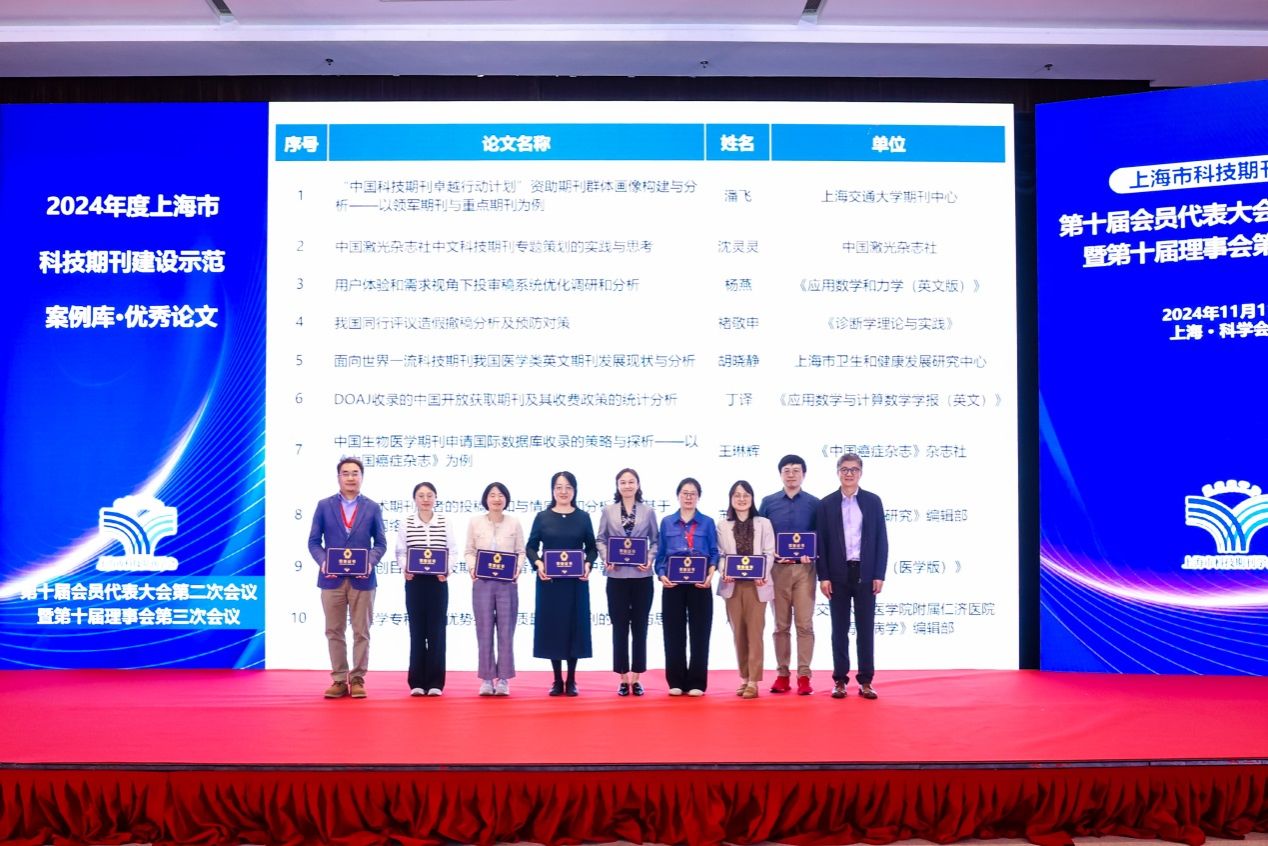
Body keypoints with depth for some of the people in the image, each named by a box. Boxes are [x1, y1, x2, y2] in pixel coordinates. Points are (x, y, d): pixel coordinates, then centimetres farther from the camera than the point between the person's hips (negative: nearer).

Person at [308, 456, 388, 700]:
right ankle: (339, 680, 12)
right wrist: (322, 562, -13)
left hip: (362, 579, 0)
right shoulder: (324, 506, 6)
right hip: (332, 579, 0)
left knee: (361, 632, 3)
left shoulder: (373, 508, 6)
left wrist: (370, 563, -13)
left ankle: (357, 679, 10)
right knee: (334, 632, 5)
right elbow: (314, 541, 5)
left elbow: (380, 543, 6)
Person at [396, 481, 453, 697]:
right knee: (417, 631, 4)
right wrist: (405, 569, -15)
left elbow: (451, 551, 3)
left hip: (438, 582, 0)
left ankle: (435, 682, 7)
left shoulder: (444, 522, 3)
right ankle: (417, 682, 10)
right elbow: (400, 552, 2)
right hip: (414, 582, 0)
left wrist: (447, 570, -13)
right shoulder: (406, 523, 2)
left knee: (436, 631, 1)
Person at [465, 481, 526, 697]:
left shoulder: (514, 523, 4)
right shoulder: (475, 522, 4)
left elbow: (521, 552, 4)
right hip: (482, 582, 0)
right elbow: (469, 551, 5)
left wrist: (518, 569, -12)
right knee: (484, 631, 3)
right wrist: (472, 567, -12)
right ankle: (487, 678, 10)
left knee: (506, 631, 2)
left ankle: (503, 678, 9)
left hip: (507, 583, 0)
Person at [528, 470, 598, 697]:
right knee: (551, 626, 2)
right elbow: (531, 546, 3)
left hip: (576, 580, 0)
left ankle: (571, 680, 12)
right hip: (549, 580, 0)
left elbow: (592, 547, 6)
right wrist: (538, 563, -15)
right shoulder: (542, 517, 3)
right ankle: (557, 680, 13)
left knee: (574, 625, 2)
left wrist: (588, 564, -13)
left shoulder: (583, 517, 5)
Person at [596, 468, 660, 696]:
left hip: (642, 577, 0)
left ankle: (636, 678, 14)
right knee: (619, 627, 3)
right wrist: (606, 559, -11)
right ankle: (624, 678, 12)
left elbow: (655, 541, 6)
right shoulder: (608, 511, 5)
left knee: (640, 627, 5)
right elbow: (601, 539, 5)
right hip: (617, 577, 0)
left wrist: (650, 559, -10)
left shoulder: (648, 511, 5)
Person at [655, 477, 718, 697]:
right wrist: (662, 575, -8)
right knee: (674, 633, 3)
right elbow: (660, 554, 8)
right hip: (673, 585, 1)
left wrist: (710, 576, -13)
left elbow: (714, 554, 3)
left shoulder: (707, 523, 5)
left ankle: (697, 683, 8)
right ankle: (676, 682, 11)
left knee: (699, 633, 1)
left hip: (699, 585, -1)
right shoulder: (667, 523, 8)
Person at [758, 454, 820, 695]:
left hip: (804, 569, -1)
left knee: (805, 624, -3)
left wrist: (811, 554, -13)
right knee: (781, 625, 6)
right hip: (777, 569, 1)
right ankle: (782, 674, 12)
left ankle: (804, 675, 2)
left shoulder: (813, 503, 4)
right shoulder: (768, 502, 6)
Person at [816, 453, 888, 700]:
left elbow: (881, 540, 3)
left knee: (865, 628, 3)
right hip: (838, 574, 0)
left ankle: (865, 681, 9)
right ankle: (840, 680, 10)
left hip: (865, 573, 0)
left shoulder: (873, 501, 4)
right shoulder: (826, 503, 4)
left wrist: (879, 575, -4)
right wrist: (823, 576, -5)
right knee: (840, 629, 4)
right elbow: (821, 542, 2)